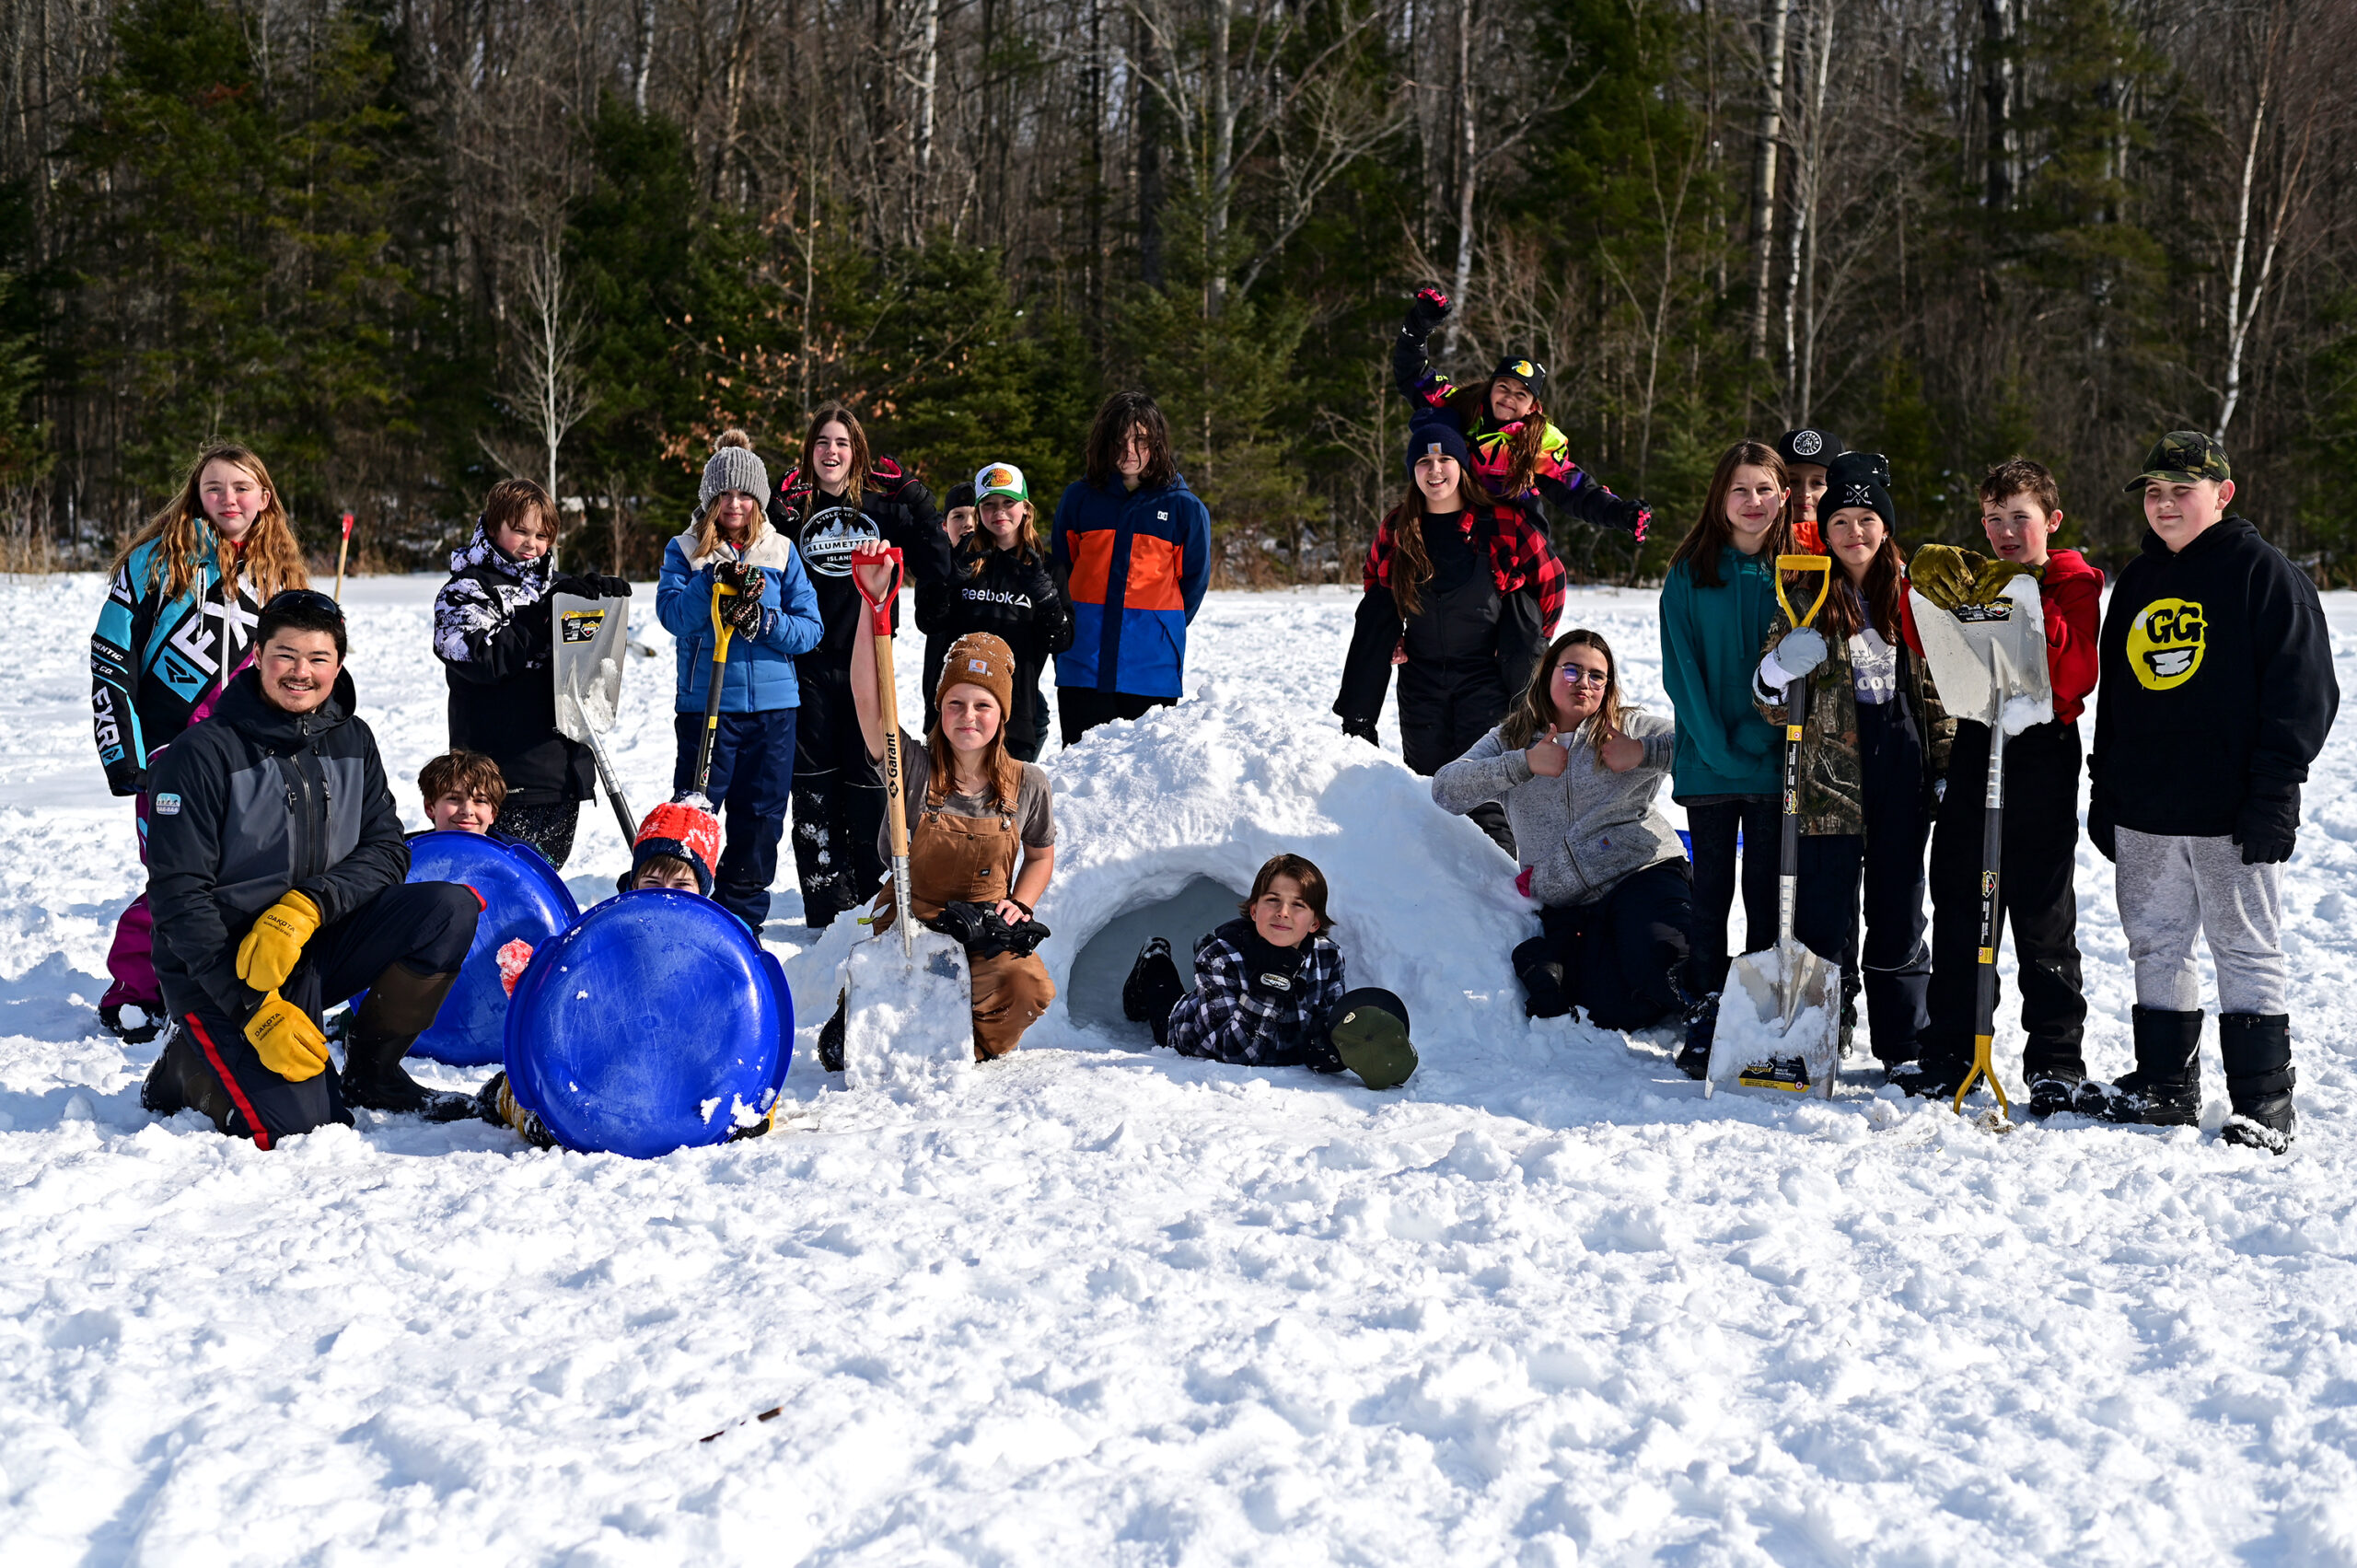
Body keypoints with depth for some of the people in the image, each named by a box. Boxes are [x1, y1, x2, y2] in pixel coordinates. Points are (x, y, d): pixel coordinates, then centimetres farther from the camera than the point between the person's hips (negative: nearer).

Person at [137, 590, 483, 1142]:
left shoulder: (352, 742, 5)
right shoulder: (202, 754, -13)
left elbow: (387, 851, -1)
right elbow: (178, 896, -16)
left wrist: (306, 906, -22)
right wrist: (258, 1010, -23)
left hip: (316, 950, 5)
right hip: (219, 972, -5)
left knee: (452, 909, -17)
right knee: (291, 1120, -24)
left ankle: (370, 1069, 0)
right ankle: (187, 1068, 8)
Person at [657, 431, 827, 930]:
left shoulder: (782, 552, 8)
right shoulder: (684, 552, 5)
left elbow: (810, 628, 1)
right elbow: (673, 615, -12)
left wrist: (763, 621, -16)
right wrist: (716, 584, -26)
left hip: (773, 707, 2)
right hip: (705, 704, -2)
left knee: (760, 819, 7)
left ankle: (742, 920, 19)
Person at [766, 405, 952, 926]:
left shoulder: (883, 502, 5)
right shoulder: (789, 507, 5)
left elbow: (933, 561, 6)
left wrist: (915, 498, -1)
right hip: (809, 663, 0)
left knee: (869, 777, 3)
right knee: (815, 781, 1)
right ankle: (827, 903, 6)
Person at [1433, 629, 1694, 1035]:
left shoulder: (1631, 727, 10)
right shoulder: (1510, 740, 14)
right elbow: (1446, 789, -2)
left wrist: (1644, 752, -10)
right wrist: (1523, 764, -10)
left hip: (1642, 873, 0)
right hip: (1566, 906, 0)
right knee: (1611, 1011, -26)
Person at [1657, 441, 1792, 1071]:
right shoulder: (1690, 572, 2)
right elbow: (1681, 666, -2)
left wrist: (1761, 735, -12)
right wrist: (1717, 746, -12)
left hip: (1776, 761, 0)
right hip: (1708, 760, 0)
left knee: (1768, 893, 5)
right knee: (1712, 888, 3)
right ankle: (1706, 1017, 8)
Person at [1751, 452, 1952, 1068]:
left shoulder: (1912, 594, 8)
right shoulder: (1805, 599, 2)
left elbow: (1936, 690, 13)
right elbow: (1774, 709, 0)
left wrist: (1946, 769, 5)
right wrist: (1777, 671, -22)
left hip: (1902, 779, 2)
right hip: (1829, 781, -2)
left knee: (1899, 920, 9)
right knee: (1825, 922, -1)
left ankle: (1906, 1049, 19)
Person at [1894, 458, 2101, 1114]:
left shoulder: (2073, 585, -2)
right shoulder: (1968, 578, 12)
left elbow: (2076, 674, -14)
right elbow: (1924, 645, 0)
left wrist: (2034, 612, -24)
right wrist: (1928, 590, -15)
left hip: (2043, 750, -5)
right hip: (1974, 745, 5)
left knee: (2044, 916, 0)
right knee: (1957, 907, 8)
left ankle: (2055, 1060, 8)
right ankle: (1948, 1054, 17)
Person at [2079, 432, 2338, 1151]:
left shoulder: (2265, 573, -5)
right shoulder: (2138, 579, 15)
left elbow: (2302, 690, -8)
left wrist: (2273, 793, -14)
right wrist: (2104, 788, 17)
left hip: (2231, 816, -6)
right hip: (2143, 814, 6)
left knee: (2247, 952, -1)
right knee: (2156, 948, 11)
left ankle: (2264, 1101, 5)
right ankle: (2164, 1084, 22)